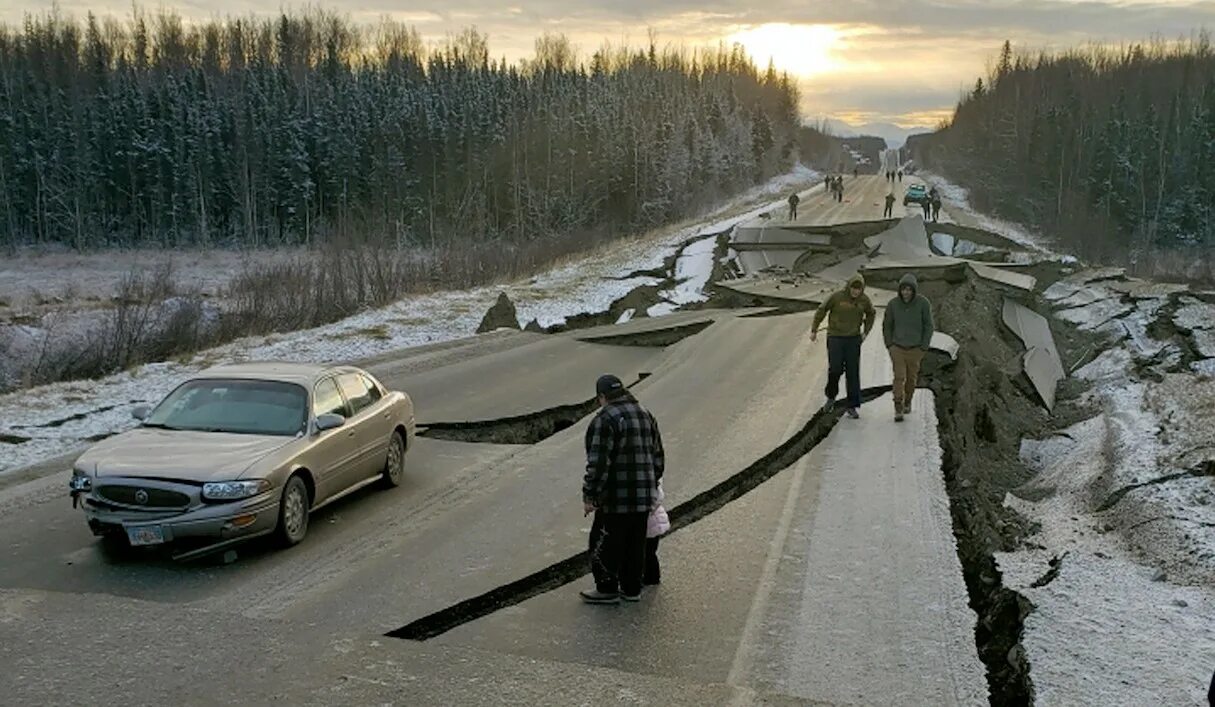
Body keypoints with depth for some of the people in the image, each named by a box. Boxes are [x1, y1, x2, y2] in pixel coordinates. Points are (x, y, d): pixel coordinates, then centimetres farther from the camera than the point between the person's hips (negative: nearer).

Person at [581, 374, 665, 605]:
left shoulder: (605, 420, -15)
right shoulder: (646, 415, 12)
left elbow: (598, 463, -20)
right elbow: (658, 458, 18)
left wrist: (589, 496, -13)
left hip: (616, 499, -8)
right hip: (644, 497, 8)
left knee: (605, 544, 7)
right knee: (635, 545, 16)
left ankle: (607, 590, 16)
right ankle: (631, 588, 26)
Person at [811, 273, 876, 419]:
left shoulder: (864, 300, -3)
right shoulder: (837, 297, -12)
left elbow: (871, 314, 17)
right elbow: (821, 311, 0)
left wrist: (865, 332, 10)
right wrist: (814, 330, 4)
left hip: (853, 339, 2)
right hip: (835, 338, -2)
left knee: (853, 373, -1)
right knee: (835, 369, -11)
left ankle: (853, 407, 5)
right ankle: (831, 397, 17)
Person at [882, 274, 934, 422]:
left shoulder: (923, 303, -15)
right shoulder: (893, 304, -11)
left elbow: (928, 326, -7)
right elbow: (887, 325, 1)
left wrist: (924, 348, -10)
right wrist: (889, 346, -3)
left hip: (915, 348, 0)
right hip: (897, 348, 0)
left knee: (911, 377, 14)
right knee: (899, 377, -10)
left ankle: (907, 401, 38)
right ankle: (898, 410, -8)